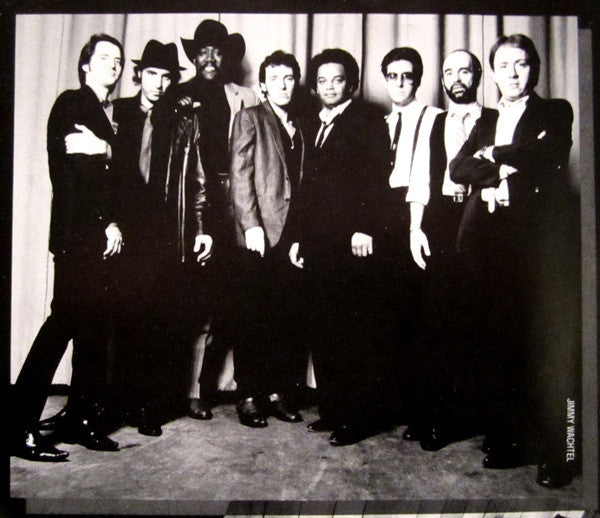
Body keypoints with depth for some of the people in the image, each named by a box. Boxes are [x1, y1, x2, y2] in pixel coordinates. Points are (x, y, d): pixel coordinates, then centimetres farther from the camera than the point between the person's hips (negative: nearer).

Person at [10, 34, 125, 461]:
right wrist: (107, 223, -8)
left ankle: (82, 419, 13)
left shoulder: (112, 116, 22)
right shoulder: (71, 104, 2)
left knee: (95, 326, 5)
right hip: (77, 233, -7)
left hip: (103, 235, 7)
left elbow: (111, 179, 15)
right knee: (66, 320, -12)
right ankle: (21, 428, -6)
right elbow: (68, 173, -9)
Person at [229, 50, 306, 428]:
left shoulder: (299, 127, 20)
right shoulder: (250, 118, 6)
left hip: (293, 232, 5)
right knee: (254, 318, -1)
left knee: (287, 318, 3)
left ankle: (279, 392, 13)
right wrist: (251, 224, -13)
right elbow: (240, 174, -3)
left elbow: (301, 181, 15)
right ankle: (249, 396, 7)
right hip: (261, 232, -4)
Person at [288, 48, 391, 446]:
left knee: (357, 331, -3)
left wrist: (364, 228, -18)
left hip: (353, 241, -7)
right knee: (322, 329, 8)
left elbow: (377, 176, -9)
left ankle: (364, 415, 6)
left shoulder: (367, 120, 1)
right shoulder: (315, 127, 22)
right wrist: (298, 235, 16)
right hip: (318, 243, 7)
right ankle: (333, 408, 18)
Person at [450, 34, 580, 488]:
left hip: (540, 236, -3)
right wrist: (500, 174, -8)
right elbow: (458, 169, 8)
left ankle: (556, 452, 1)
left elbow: (548, 157, -8)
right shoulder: (485, 122, 23)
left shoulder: (555, 112, 12)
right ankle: (505, 442, 10)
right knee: (500, 343, 2)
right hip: (489, 237, 4)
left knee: (549, 347, -6)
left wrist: (494, 157, 2)